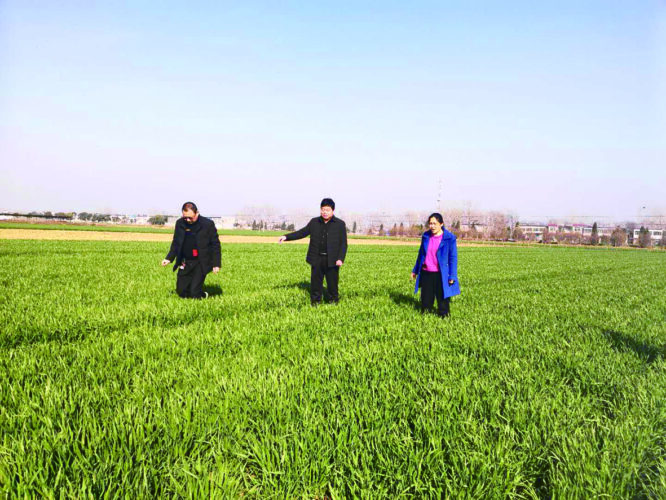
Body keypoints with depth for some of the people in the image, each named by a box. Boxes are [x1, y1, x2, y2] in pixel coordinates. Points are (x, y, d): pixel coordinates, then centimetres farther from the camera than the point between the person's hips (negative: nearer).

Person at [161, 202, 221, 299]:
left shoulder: (208, 224, -9)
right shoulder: (180, 223, 2)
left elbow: (215, 245, -4)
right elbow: (176, 243, 14)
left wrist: (216, 264, -8)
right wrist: (169, 258, 4)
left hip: (201, 263, -5)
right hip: (185, 262, 5)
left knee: (194, 293, -10)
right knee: (181, 291, 4)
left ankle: (203, 295, 22)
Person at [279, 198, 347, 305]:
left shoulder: (340, 224, -1)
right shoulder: (314, 222, 9)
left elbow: (343, 243, -2)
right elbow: (302, 232, 14)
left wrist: (340, 258, -12)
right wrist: (287, 237, 3)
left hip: (331, 260, -3)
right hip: (317, 259, 3)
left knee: (332, 283, 5)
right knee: (315, 282, 8)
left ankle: (334, 301, 21)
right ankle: (315, 302, 19)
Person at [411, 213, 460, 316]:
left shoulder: (449, 238, -8)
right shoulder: (426, 236, 6)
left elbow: (453, 258, -6)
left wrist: (452, 276, -10)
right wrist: (415, 270, 21)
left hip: (441, 275, -4)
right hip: (426, 273, 4)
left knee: (443, 299, 2)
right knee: (425, 299, 13)